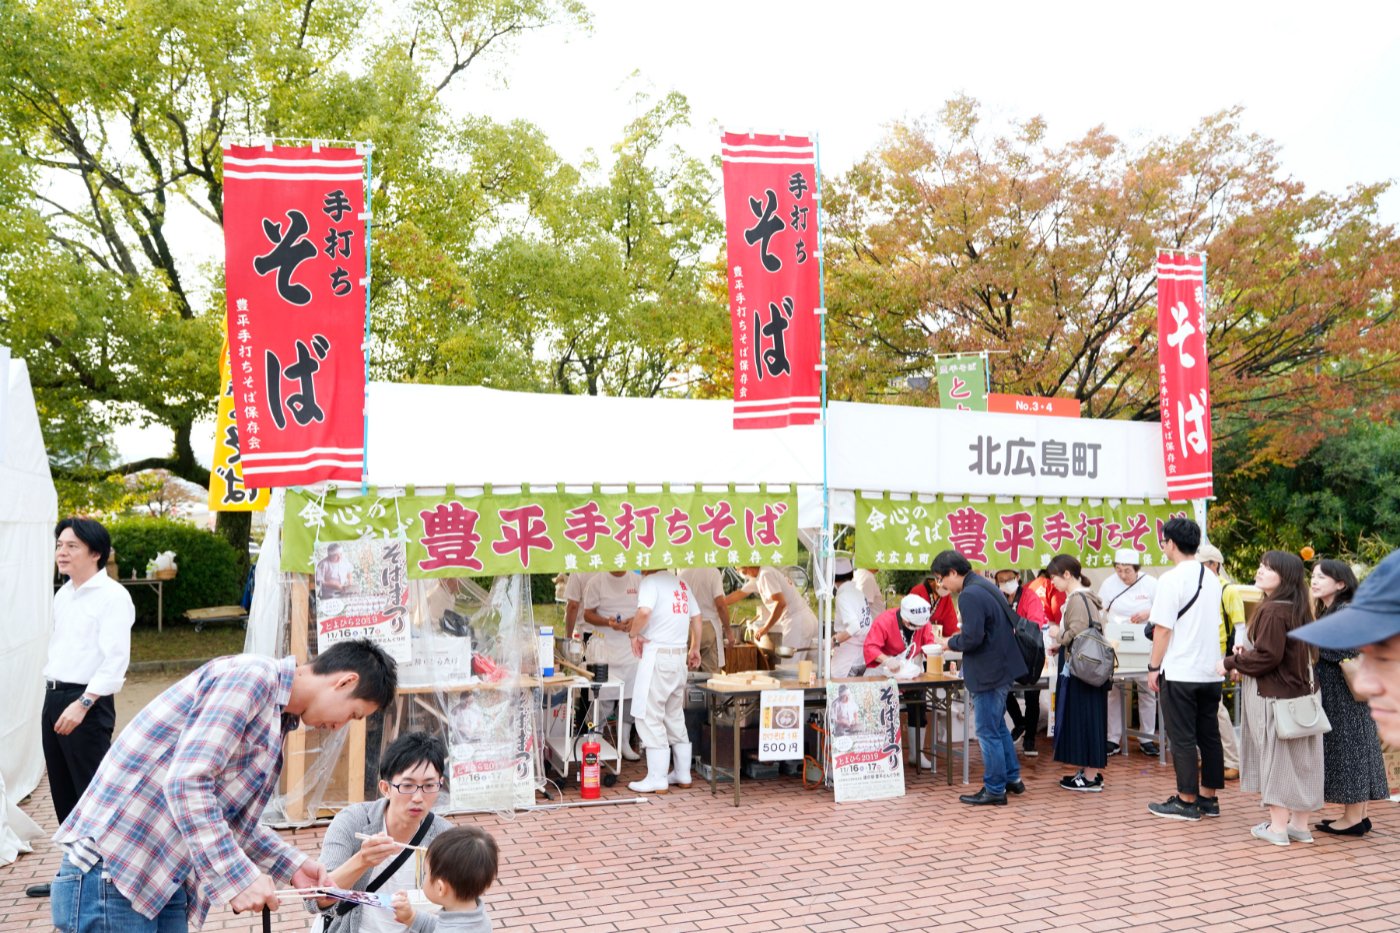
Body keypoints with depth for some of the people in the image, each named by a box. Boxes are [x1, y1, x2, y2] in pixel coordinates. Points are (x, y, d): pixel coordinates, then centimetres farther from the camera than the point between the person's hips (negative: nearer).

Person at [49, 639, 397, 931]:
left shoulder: (276, 717, 15)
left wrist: (292, 865, 11)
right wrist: (238, 877, -22)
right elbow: (186, 784, -24)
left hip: (164, 884, 10)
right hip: (109, 876, -10)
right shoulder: (252, 675, -16)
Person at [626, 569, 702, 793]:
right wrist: (695, 648, 28)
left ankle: (657, 779, 0)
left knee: (649, 717, -1)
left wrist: (634, 634, -9)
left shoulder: (650, 581, -9)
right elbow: (696, 617, 19)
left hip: (657, 653, -8)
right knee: (675, 716, 16)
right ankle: (683, 774, 21)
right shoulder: (681, 584, 14)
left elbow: (644, 612, -26)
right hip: (680, 655, 8)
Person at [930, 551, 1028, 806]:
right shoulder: (986, 586, 10)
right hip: (1002, 668, 10)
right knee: (998, 726, 22)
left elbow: (972, 638, -26)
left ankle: (995, 790, 10)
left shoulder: (969, 596, -21)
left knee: (988, 732, 1)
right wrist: (955, 641, 11)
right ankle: (1012, 778, 31)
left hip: (988, 674, -10)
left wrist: (949, 642, -8)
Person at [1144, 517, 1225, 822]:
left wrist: (1153, 667, -7)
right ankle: (1208, 797, 19)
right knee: (1209, 735, 12)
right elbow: (1215, 623, 17)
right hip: (1211, 671, 8)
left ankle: (1187, 802, 5)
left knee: (1182, 739, 0)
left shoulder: (1172, 579, -14)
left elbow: (1163, 628, -15)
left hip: (1180, 672, -7)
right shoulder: (1212, 579, 10)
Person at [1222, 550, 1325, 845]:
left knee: (1277, 757, 0)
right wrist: (1248, 652, 6)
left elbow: (1268, 657, -22)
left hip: (1273, 696, -9)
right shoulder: (1297, 608, 9)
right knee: (1299, 759, 13)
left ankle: (1278, 826, 9)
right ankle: (1300, 824, 21)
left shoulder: (1273, 611, -21)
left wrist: (1231, 663, -9)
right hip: (1299, 690, 9)